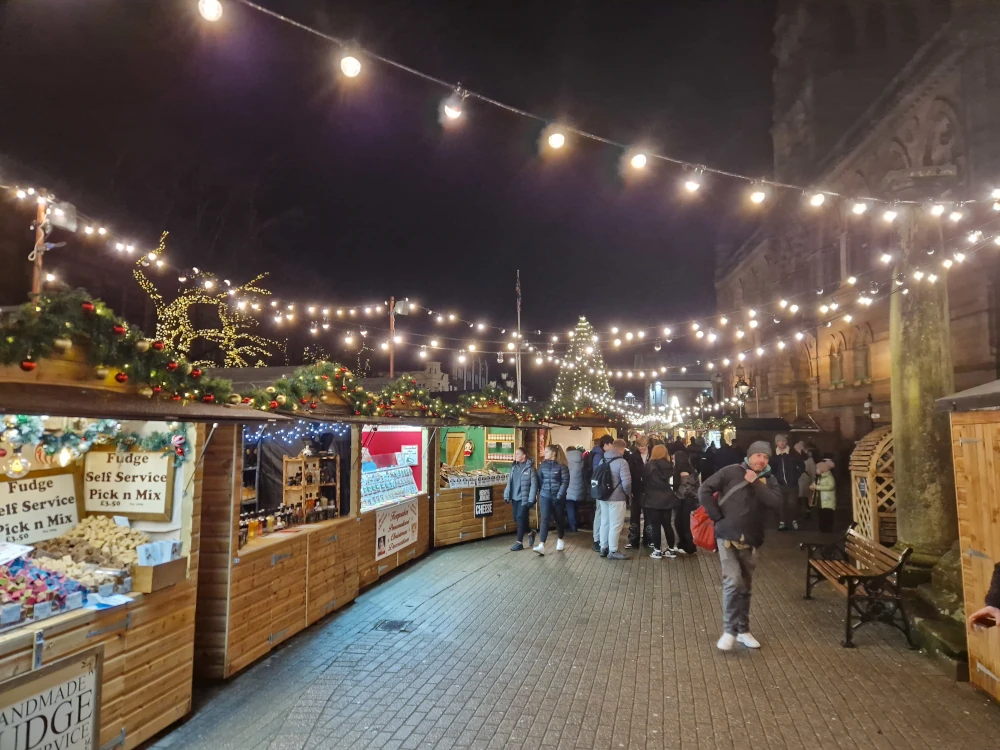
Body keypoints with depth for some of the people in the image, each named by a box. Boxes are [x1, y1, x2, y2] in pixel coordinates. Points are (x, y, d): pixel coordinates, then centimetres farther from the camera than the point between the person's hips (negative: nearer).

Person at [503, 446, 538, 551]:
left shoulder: (530, 468, -11)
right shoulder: (514, 467, 9)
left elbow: (534, 484, -12)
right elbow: (509, 482, 12)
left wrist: (531, 499, -16)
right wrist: (506, 496, 8)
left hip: (524, 498, -7)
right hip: (515, 497, 7)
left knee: (521, 519, -6)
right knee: (516, 519, 11)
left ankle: (519, 542, 5)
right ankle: (530, 533, 34)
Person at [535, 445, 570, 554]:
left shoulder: (562, 466, -7)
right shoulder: (542, 465, 5)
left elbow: (565, 482, -10)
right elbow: (539, 480, 10)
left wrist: (559, 496, -15)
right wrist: (540, 494, 6)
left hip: (558, 497, -2)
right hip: (545, 496, 2)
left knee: (559, 519, 13)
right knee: (544, 520, -8)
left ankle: (560, 540, 35)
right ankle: (541, 546, -16)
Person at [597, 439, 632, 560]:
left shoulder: (603, 461, 7)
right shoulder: (622, 462, -15)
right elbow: (626, 482, -20)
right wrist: (628, 493, -2)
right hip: (617, 498, -7)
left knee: (605, 523, 15)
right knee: (615, 525, 1)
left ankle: (603, 548, 23)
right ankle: (613, 551, 6)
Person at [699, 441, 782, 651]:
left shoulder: (769, 480, 6)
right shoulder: (731, 472, -6)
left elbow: (776, 502, -12)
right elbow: (704, 491, -9)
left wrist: (756, 483, -16)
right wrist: (717, 517, -12)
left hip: (750, 541, 5)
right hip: (728, 537, -4)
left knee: (746, 587, 14)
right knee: (733, 582, -14)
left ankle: (743, 630, 27)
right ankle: (729, 631, -2)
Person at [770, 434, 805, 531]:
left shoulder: (793, 453, -6)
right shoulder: (774, 455, -1)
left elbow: (802, 466, -1)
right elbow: (772, 469, 9)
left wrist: (796, 476, -3)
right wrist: (776, 477, -1)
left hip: (792, 484, -2)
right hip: (780, 484, 2)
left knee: (792, 503, 0)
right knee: (782, 504, 5)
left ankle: (794, 520, 18)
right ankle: (783, 522, 13)